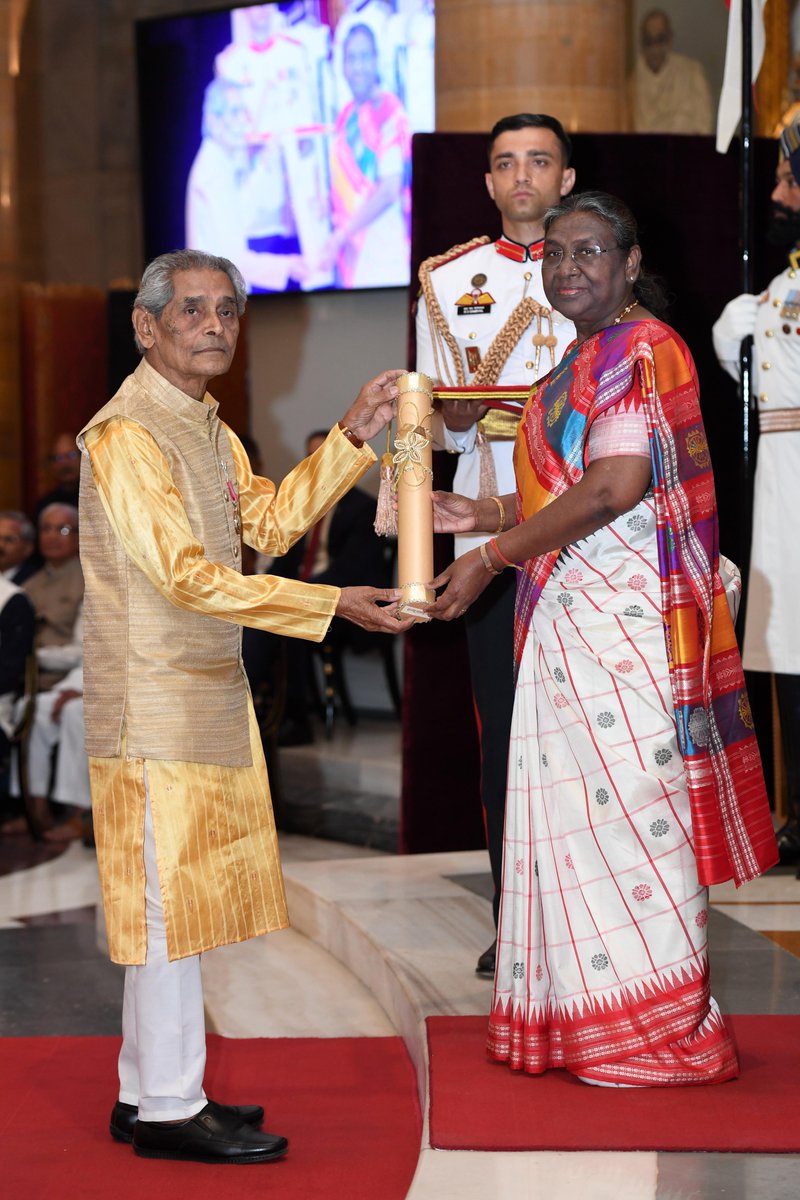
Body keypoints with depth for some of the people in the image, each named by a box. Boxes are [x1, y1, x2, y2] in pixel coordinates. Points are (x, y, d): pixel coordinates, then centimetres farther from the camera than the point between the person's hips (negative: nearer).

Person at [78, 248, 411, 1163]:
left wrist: (351, 436, 8)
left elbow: (271, 521, 17)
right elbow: (186, 574, -22)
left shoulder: (204, 424, 15)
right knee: (169, 896, -4)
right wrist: (331, 604, -23)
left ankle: (148, 1090, 22)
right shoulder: (126, 434, -16)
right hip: (154, 700, -10)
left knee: (177, 896, 13)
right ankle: (169, 1110, 4)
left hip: (207, 692, 10)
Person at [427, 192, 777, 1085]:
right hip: (575, 612, 10)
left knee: (626, 805, -5)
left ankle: (663, 1031, 5)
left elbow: (617, 487, -22)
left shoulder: (638, 349, -12)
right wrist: (484, 515, 13)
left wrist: (490, 558, -18)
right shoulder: (589, 357, 19)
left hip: (623, 611, -10)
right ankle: (583, 1017, 19)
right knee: (578, 804, 11)